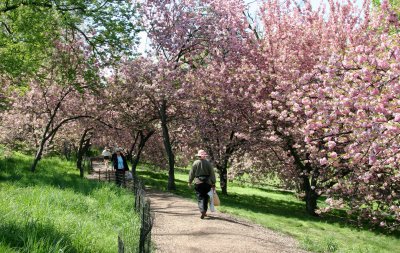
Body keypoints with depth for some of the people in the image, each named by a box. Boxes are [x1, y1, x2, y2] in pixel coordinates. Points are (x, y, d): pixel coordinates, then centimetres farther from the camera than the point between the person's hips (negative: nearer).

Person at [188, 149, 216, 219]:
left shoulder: (195, 163, -3)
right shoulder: (208, 163, -1)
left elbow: (192, 173, 2)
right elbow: (212, 174, -1)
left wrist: (189, 182, 12)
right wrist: (213, 183, 3)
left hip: (198, 183, -1)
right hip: (207, 182, 1)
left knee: (200, 197, -1)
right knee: (205, 197, 14)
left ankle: (202, 211, -18)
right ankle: (204, 211, 19)